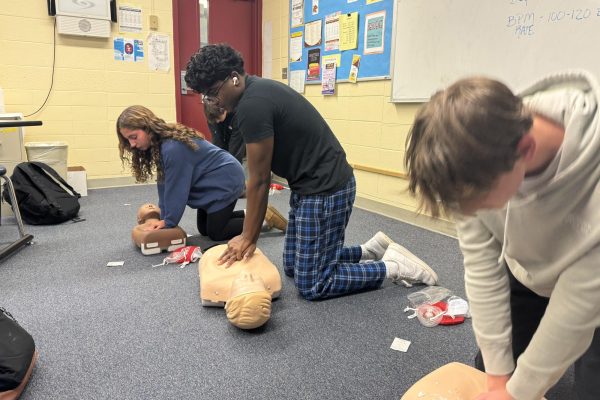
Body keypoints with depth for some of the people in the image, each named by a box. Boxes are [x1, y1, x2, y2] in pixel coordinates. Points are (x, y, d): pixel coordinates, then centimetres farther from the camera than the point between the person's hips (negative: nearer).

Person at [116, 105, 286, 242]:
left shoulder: (173, 148, -31)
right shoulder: (159, 144, -1)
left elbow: (176, 188, -24)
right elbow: (163, 183, 1)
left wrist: (169, 222, -13)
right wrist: (164, 218, -3)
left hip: (226, 180, -9)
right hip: (211, 183, 10)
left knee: (215, 233, -2)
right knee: (203, 229, 14)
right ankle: (249, 214, 24)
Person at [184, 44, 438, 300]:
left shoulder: (252, 105, -21)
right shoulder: (258, 90, 10)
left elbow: (259, 180, -16)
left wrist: (249, 238, -5)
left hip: (325, 190, -10)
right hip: (312, 187, 10)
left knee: (311, 285, -2)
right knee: (292, 266, 19)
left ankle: (391, 266, 9)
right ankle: (370, 251, 25)